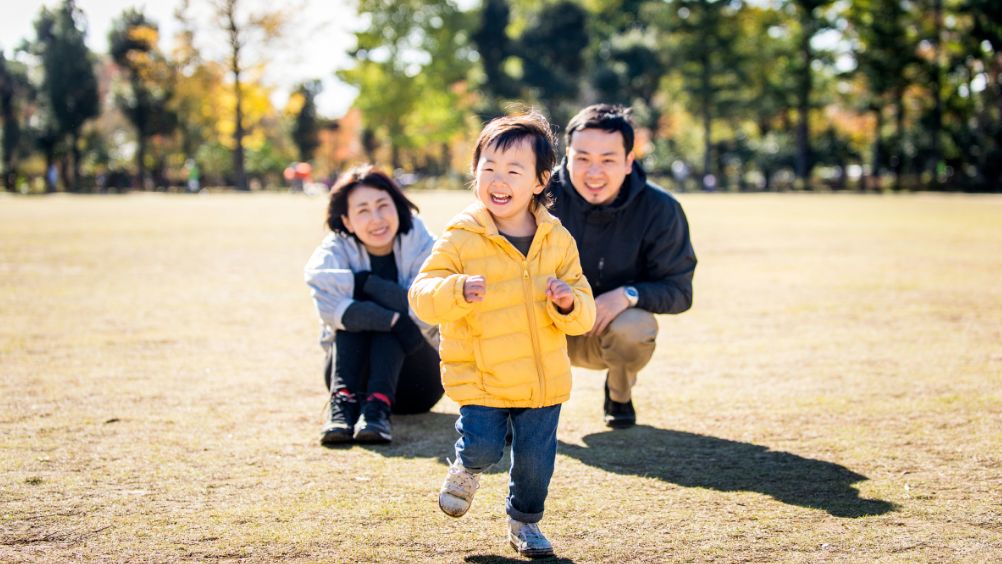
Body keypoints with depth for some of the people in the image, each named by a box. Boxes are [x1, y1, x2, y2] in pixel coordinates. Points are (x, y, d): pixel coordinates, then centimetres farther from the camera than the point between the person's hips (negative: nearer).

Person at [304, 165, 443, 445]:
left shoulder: (422, 246, -8)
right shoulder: (334, 251, -8)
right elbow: (330, 306, -31)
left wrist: (363, 283, -26)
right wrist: (392, 320, -40)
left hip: (413, 382, 0)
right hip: (354, 375, 0)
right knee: (353, 315, -27)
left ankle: (379, 407, -41)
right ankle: (343, 402, -39)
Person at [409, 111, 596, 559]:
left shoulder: (557, 240, 1)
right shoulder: (460, 240, -9)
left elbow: (583, 313, 4)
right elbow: (422, 293, -14)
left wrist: (568, 304, -19)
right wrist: (457, 291, -33)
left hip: (544, 379, 3)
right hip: (479, 377, -3)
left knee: (535, 458, 7)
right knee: (483, 446, -12)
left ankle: (524, 521, 34)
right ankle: (466, 468, 25)